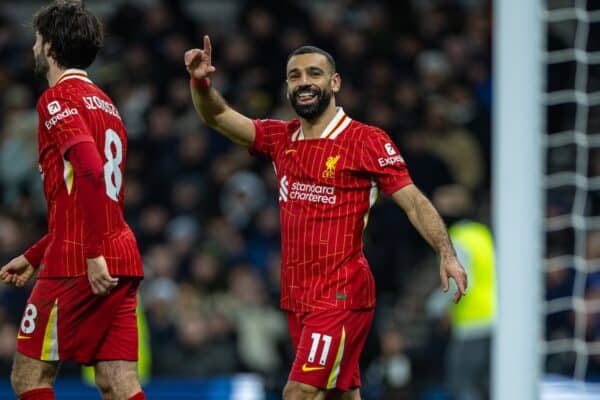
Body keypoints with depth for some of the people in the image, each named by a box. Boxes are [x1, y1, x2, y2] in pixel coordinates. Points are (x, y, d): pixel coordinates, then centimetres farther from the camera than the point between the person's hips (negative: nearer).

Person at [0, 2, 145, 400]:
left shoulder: (58, 99, -5)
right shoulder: (107, 105, 23)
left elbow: (90, 172, -20)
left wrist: (94, 253, -23)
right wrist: (34, 257, 31)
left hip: (78, 265, -8)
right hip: (123, 260, 8)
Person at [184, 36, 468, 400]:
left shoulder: (366, 141, -6)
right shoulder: (281, 139, 12)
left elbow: (414, 201, -9)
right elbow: (218, 116, 9)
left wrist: (447, 254, -21)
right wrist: (201, 82, -12)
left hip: (342, 295, -7)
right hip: (299, 298, 7)